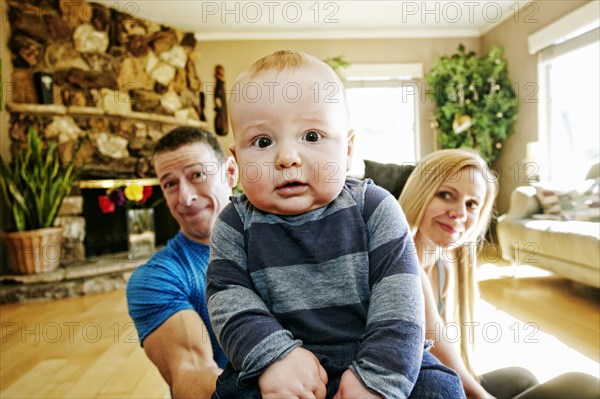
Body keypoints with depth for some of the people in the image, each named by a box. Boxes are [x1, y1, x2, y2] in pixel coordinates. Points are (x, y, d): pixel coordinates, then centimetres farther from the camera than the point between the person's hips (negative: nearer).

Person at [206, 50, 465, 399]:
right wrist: (272, 356, -25)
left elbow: (398, 295, -12)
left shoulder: (373, 208, -8)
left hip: (375, 360, 0)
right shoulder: (236, 225, -4)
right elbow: (229, 295, -9)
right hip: (279, 369, 0)